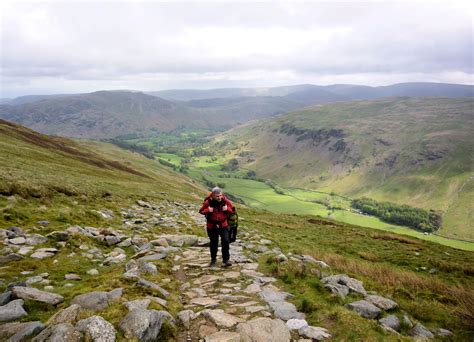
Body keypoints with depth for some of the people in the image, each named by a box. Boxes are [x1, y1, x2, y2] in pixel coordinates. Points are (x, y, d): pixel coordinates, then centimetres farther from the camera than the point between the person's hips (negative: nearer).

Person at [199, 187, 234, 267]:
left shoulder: (225, 201, -12)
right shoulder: (208, 202, -16)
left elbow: (232, 210, 2)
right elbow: (201, 211, -4)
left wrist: (227, 209, -21)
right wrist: (208, 210, -24)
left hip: (223, 225, 0)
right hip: (212, 226, 0)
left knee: (226, 241, -12)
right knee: (213, 243, 11)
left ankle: (226, 260, 1)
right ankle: (213, 260, 28)